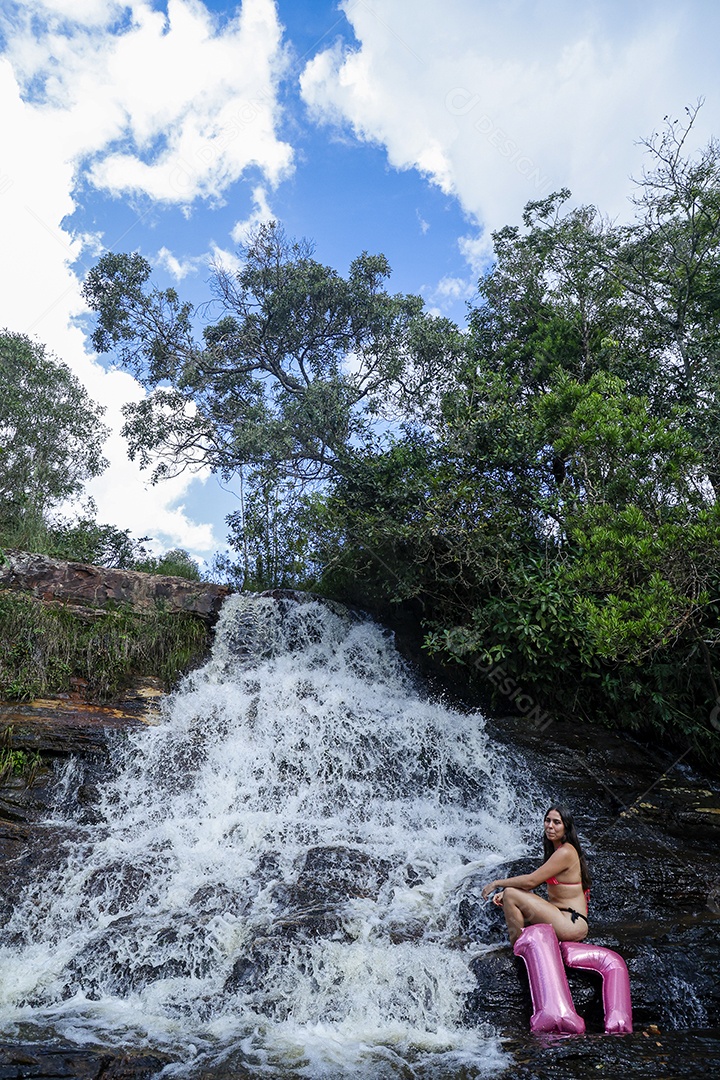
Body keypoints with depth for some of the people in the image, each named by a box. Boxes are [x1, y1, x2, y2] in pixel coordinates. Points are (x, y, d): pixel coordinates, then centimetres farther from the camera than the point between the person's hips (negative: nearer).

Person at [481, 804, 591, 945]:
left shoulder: (565, 852, -17)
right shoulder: (555, 850, 13)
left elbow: (531, 881, -19)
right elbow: (536, 881, 13)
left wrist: (497, 883, -8)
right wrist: (505, 893, 2)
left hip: (572, 925, -10)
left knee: (511, 895, -15)